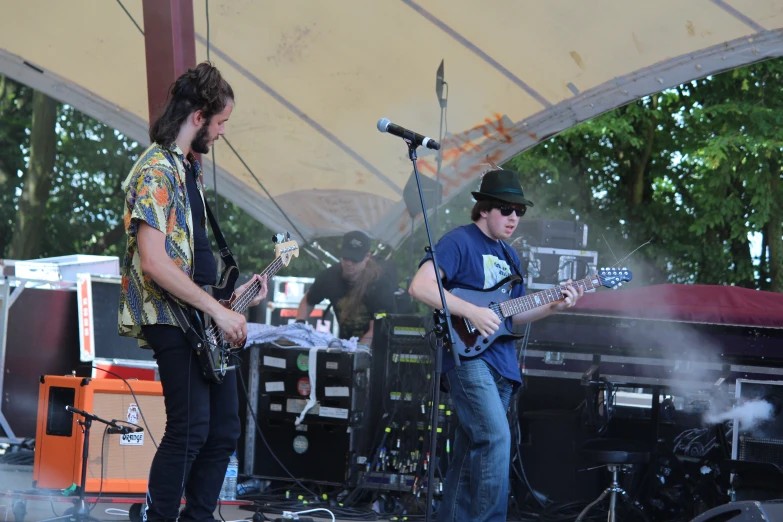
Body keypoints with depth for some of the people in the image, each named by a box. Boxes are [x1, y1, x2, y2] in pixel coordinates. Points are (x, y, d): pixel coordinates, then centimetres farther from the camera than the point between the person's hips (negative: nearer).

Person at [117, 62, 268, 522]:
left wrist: (234, 291, 15)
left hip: (202, 316, 10)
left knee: (225, 429, 10)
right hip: (170, 317, -10)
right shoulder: (156, 172, -13)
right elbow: (153, 263, -22)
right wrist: (218, 311, -21)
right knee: (191, 429, -13)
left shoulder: (189, 169, 17)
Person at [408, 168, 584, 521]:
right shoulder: (460, 241, -5)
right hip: (468, 356, -9)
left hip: (501, 364, 9)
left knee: (471, 451, 9)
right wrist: (471, 312, -22)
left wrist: (551, 307, 8)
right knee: (496, 438, -22)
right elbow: (420, 286, -17)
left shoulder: (509, 256, 21)